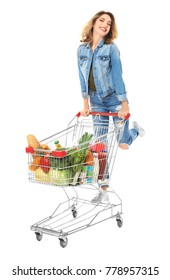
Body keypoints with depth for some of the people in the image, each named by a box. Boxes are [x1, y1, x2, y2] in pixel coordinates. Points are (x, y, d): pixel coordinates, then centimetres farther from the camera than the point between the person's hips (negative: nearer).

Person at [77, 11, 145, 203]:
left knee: (123, 145, 0)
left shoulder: (111, 48, -12)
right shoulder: (82, 49, -1)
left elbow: (117, 76, -15)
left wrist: (125, 106, -17)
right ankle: (103, 189, 9)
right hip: (96, 100, 3)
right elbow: (83, 78, 5)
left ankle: (135, 129, 36)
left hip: (114, 98, -3)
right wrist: (85, 104, 4)